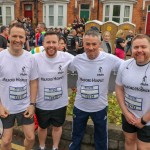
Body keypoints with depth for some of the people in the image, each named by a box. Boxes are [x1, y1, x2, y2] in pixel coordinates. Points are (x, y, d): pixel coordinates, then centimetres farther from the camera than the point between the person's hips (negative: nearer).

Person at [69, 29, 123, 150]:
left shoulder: (110, 59, -19)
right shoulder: (77, 59, -11)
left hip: (100, 107, -1)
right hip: (80, 106, 2)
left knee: (101, 139, 22)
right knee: (76, 136, 24)